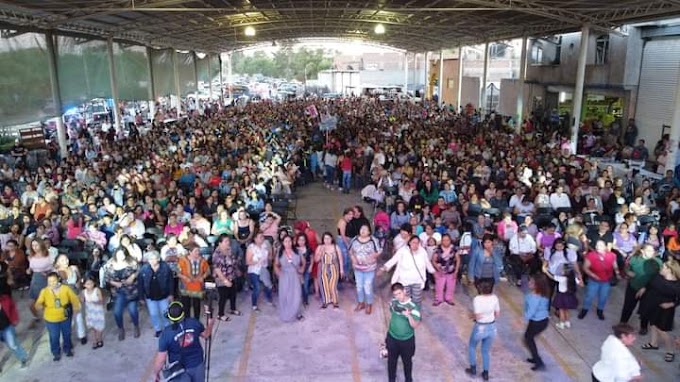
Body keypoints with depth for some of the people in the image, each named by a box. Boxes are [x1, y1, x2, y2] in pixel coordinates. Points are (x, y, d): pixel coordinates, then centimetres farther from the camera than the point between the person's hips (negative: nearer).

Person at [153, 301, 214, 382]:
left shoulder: (166, 333, -24)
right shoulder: (194, 322, -16)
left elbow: (161, 359, -17)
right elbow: (206, 335, 4)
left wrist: (156, 372, 1)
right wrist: (210, 324, 23)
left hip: (180, 370, -2)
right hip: (198, 364, 2)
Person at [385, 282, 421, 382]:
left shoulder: (413, 306, -25)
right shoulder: (393, 302, -11)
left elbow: (415, 325, -26)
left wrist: (408, 315, -44)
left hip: (407, 340, -3)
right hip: (392, 337, 3)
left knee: (407, 361, 19)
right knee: (391, 360, 18)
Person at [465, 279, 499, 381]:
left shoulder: (477, 299, -24)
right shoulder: (494, 298, -8)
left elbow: (478, 316, -25)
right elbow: (497, 314, 1)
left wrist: (471, 315, -5)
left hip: (480, 328, -4)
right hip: (492, 327, 4)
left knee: (472, 347, 25)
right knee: (486, 351, 24)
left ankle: (473, 369, 33)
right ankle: (485, 373, 31)